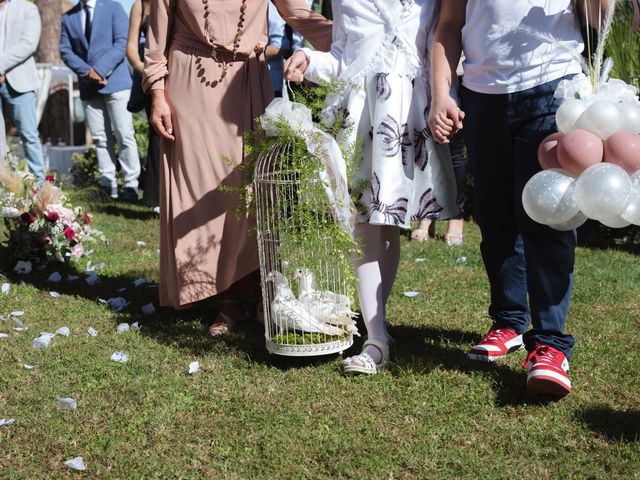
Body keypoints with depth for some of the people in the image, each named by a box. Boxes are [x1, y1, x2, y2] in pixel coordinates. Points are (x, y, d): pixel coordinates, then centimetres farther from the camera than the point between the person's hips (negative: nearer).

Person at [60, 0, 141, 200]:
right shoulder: (68, 17, 14)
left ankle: (131, 185, -3)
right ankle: (108, 185, 5)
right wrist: (87, 71, -9)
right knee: (100, 137, 2)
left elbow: (121, 43, -6)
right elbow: (66, 51, 7)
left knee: (125, 135, -6)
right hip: (88, 86, 4)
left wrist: (100, 70, -15)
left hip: (115, 81, -3)